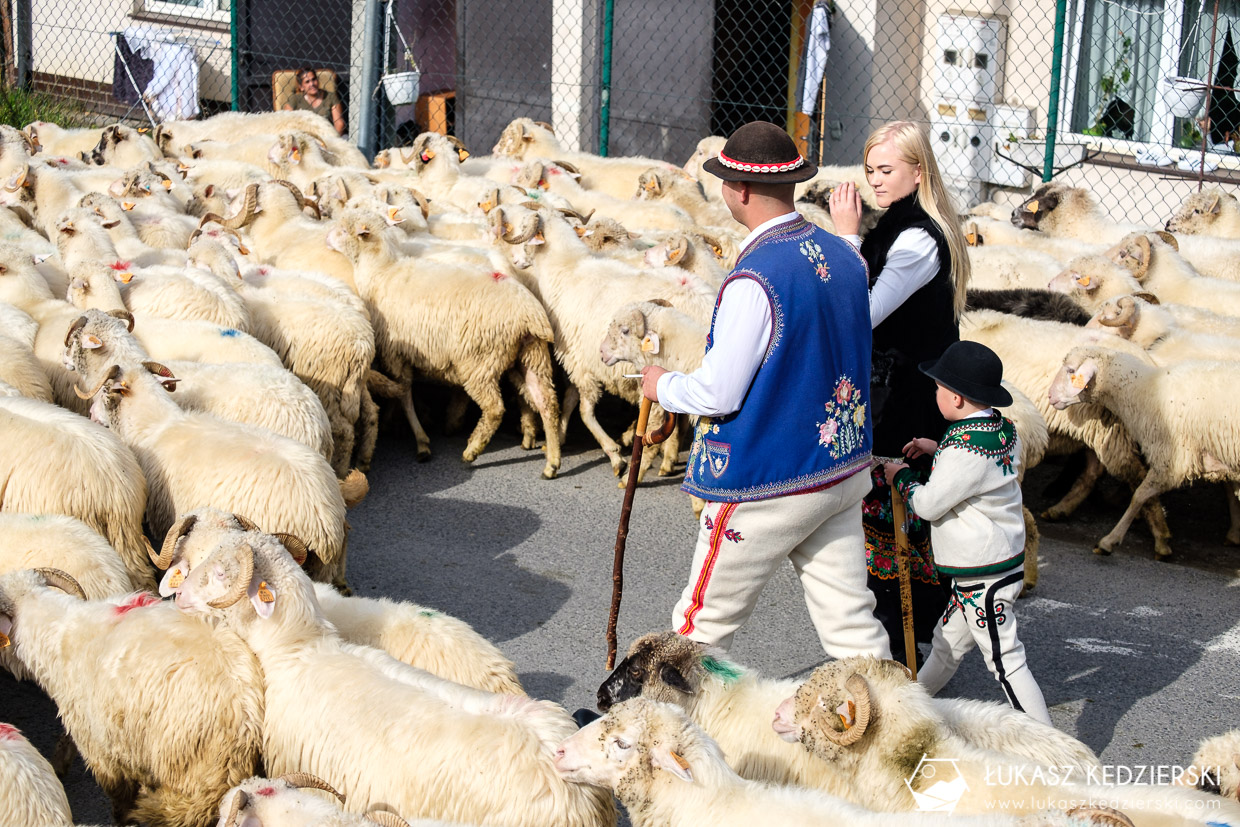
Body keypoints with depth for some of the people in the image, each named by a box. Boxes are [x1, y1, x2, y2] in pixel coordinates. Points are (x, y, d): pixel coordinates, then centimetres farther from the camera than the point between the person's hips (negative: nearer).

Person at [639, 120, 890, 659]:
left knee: (703, 625, 10)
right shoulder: (845, 257, 3)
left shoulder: (754, 279, -22)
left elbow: (718, 393, -20)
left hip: (765, 488, -7)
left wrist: (663, 385, -1)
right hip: (843, 471, 7)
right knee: (851, 623, 10)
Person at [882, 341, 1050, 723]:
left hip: (983, 576, -10)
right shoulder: (1004, 428, 3)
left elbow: (927, 505, -16)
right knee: (948, 640, 24)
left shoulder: (963, 449, -25)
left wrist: (901, 477, 1)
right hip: (1005, 559, 10)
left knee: (1005, 659, -5)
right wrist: (937, 449, 19)